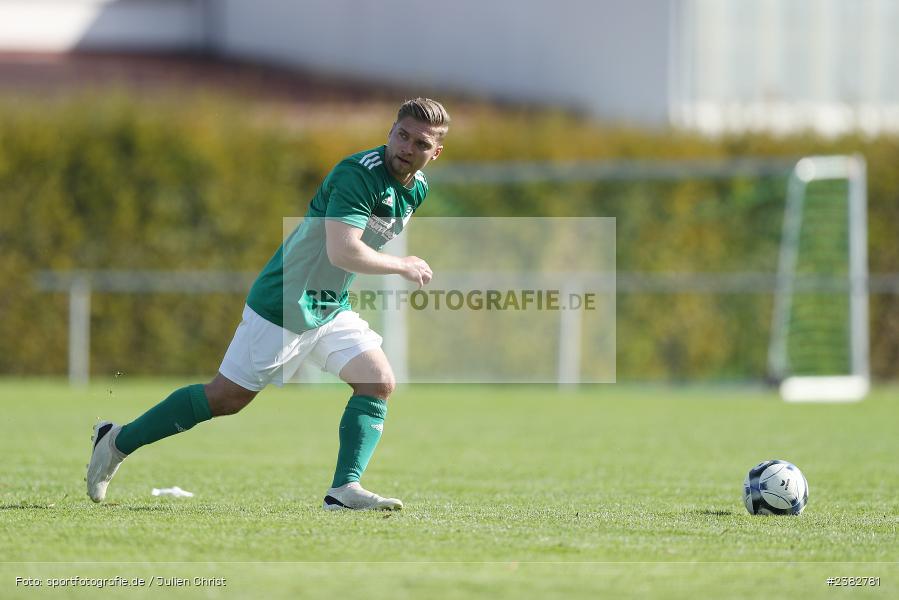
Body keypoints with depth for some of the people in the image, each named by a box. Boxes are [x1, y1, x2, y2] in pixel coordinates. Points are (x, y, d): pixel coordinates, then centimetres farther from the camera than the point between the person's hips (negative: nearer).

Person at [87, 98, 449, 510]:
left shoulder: (417, 190, 4)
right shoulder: (359, 174, -25)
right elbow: (343, 252, -35)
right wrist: (403, 267, -22)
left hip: (331, 309, 8)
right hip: (283, 303, -8)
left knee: (379, 381, -8)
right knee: (226, 397, -1)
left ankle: (344, 490, -10)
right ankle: (118, 442, 13)